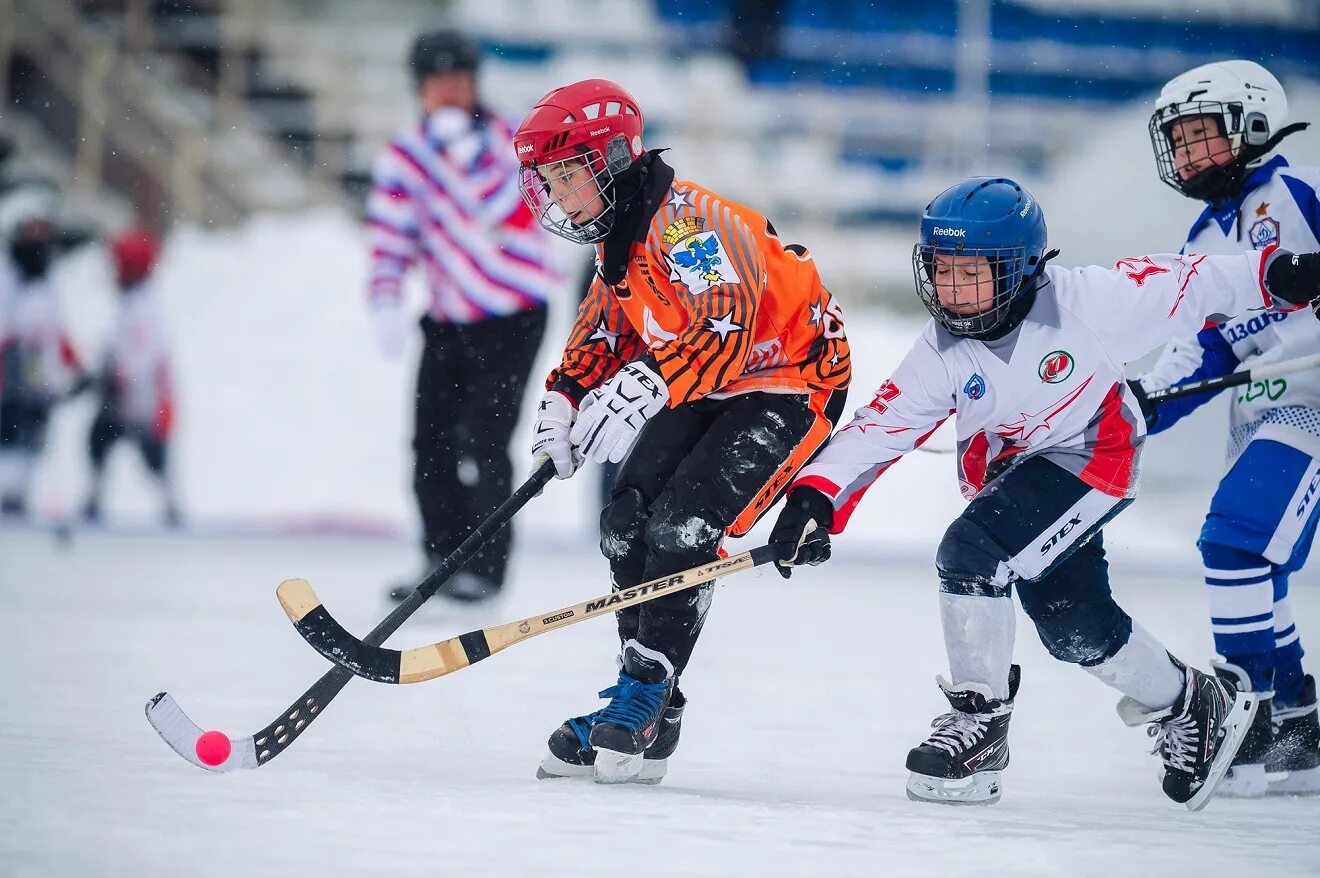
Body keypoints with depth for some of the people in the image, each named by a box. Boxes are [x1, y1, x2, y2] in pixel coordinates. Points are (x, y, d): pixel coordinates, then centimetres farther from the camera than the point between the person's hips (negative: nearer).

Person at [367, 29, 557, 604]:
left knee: (482, 438, -13)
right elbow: (390, 239, -2)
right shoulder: (403, 157, 0)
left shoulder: (510, 141, -9)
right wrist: (386, 303, -17)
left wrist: (459, 143, -30)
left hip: (514, 313, -4)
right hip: (450, 318, 4)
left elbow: (495, 209, -25)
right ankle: (444, 561, 15)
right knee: (432, 441, 2)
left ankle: (487, 567, -7)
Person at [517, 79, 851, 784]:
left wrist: (643, 390, -53)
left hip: (791, 383, -10)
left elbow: (723, 330, -41)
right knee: (627, 522, 1)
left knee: (680, 528, -20)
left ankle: (647, 706, -13)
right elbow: (601, 333, 17)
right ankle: (638, 694, 10)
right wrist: (563, 404, 1)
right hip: (705, 388, 10)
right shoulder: (618, 237, 4)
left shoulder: (688, 222, -28)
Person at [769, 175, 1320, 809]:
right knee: (1073, 625, 9)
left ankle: (980, 719, -10)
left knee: (970, 553, -25)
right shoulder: (943, 352, -14)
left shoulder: (1082, 301, -25)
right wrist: (814, 497, -31)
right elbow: (878, 426, -18)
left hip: (1089, 456, -6)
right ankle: (1186, 704, 36)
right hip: (1007, 472, 6)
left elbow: (1183, 285, -15)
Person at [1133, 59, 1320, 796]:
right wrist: (1145, 406, 3)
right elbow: (1202, 354, 16)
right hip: (1259, 416, 9)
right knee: (1254, 569, 10)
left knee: (1238, 538, -22)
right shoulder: (1205, 244, 18)